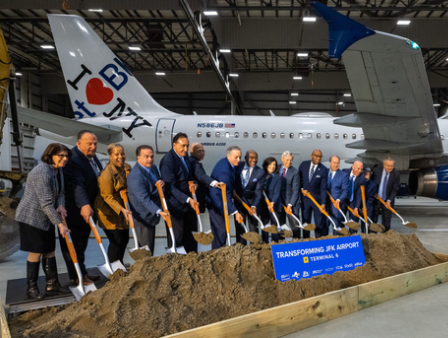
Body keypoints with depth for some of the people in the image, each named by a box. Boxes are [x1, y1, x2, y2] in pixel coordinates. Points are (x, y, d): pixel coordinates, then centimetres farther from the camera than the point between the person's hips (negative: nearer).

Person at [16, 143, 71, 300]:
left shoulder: (58, 170, 4)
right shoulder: (42, 173, -26)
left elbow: (60, 192, 11)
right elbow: (46, 203, -27)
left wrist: (61, 205, -12)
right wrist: (59, 224, -25)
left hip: (47, 217, 9)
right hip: (31, 217, -9)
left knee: (49, 250, 9)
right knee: (36, 251, -1)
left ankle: (52, 285, 17)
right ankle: (31, 288, 14)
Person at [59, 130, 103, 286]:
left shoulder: (92, 157, 6)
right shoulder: (73, 160, -25)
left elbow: (99, 179, 16)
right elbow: (77, 185, -37)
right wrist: (84, 205, -48)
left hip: (87, 207, 9)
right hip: (74, 211, -9)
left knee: (82, 243, 19)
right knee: (74, 243, 2)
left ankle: (82, 272, 30)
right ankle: (76, 276, 13)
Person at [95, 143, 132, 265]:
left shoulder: (127, 168, 3)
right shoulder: (107, 174, -21)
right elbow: (108, 197, -21)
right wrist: (122, 209, -31)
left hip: (123, 210, 8)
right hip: (110, 212, -7)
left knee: (125, 239, 14)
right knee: (116, 242, -3)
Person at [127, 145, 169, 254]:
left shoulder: (153, 167, 3)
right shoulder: (135, 176, -27)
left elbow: (157, 181, 18)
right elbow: (144, 199, -33)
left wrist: (161, 182, -8)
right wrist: (159, 212, -43)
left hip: (152, 215, 9)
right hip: (143, 217, -9)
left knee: (150, 246, 22)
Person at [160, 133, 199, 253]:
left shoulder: (185, 156, 8)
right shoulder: (167, 161, -19)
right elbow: (171, 187, -22)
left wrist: (193, 183, -4)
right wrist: (188, 199, -28)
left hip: (189, 202, 8)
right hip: (175, 205, -8)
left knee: (191, 234, 15)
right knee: (176, 236, 0)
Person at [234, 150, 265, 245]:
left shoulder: (260, 173, -13)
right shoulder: (238, 166, -5)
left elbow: (258, 192, -17)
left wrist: (254, 206, -29)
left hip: (251, 202, -2)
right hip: (238, 201, 2)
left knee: (253, 228, 4)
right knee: (239, 228, 7)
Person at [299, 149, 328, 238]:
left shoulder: (324, 170, -11)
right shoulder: (303, 165, -2)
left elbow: (323, 188, -14)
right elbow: (298, 178, 11)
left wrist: (323, 203, -21)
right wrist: (301, 189, -5)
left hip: (317, 199, -2)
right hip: (305, 197, 3)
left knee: (319, 224, 4)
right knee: (305, 222, 11)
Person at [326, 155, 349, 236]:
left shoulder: (344, 175, 0)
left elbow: (345, 190, -4)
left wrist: (339, 200, -20)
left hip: (336, 204, -3)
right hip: (325, 203, 3)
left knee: (336, 224, 2)